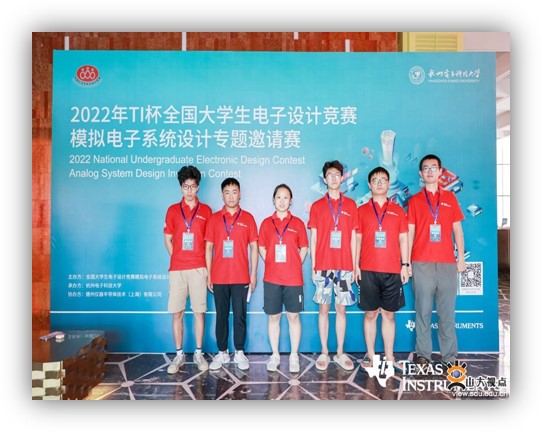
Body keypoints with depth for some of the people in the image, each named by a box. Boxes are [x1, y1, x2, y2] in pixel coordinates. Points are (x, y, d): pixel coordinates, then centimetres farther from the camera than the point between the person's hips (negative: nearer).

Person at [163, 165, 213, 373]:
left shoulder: (206, 210, 6)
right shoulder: (173, 210, 7)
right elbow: (167, 239, 10)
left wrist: (206, 263, 0)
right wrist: (176, 259, 2)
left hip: (198, 268, 0)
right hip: (177, 269, 1)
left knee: (199, 311, 4)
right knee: (177, 313, 4)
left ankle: (198, 353, 15)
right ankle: (179, 355, 15)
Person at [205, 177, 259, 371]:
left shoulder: (248, 218, 4)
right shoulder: (214, 218, 5)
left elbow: (254, 247, 5)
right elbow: (208, 248, 7)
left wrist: (253, 274, 0)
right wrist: (208, 274, 2)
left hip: (241, 277, -1)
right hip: (219, 277, 1)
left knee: (240, 315, 5)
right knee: (221, 315, 9)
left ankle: (239, 353, 18)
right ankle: (222, 352, 21)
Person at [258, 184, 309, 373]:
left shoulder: (298, 223, 3)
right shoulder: (266, 223, 6)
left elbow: (304, 248, 7)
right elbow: (261, 247, 10)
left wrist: (295, 266, -2)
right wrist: (271, 264, 1)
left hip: (293, 279, -1)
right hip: (271, 278, 1)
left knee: (293, 316, 5)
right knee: (273, 317, 8)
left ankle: (294, 356, 18)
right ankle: (275, 355, 21)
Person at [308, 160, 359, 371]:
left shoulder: (351, 205, 9)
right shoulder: (317, 206, 6)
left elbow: (353, 237, 8)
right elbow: (313, 238, 5)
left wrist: (355, 266, 3)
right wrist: (313, 266, 0)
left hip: (344, 266, 1)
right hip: (323, 265, 0)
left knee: (341, 308, 5)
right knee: (323, 308, 4)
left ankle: (340, 353, 15)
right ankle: (324, 353, 14)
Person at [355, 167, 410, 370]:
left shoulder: (398, 210, 10)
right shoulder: (362, 210, 8)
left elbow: (403, 239, 9)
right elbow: (357, 240, 6)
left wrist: (405, 265, 1)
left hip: (392, 271, 1)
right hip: (368, 270, -1)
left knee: (389, 314, 7)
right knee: (370, 313, 4)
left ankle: (389, 356, 16)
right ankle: (370, 355, 15)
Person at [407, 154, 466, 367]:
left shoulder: (450, 197, 12)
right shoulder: (415, 200, 9)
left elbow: (457, 230, 12)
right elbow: (410, 233, 6)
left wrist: (461, 257, 5)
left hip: (447, 263, 1)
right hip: (422, 263, -1)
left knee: (447, 311, 3)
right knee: (423, 310, 2)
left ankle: (449, 355, 12)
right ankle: (423, 354, 10)